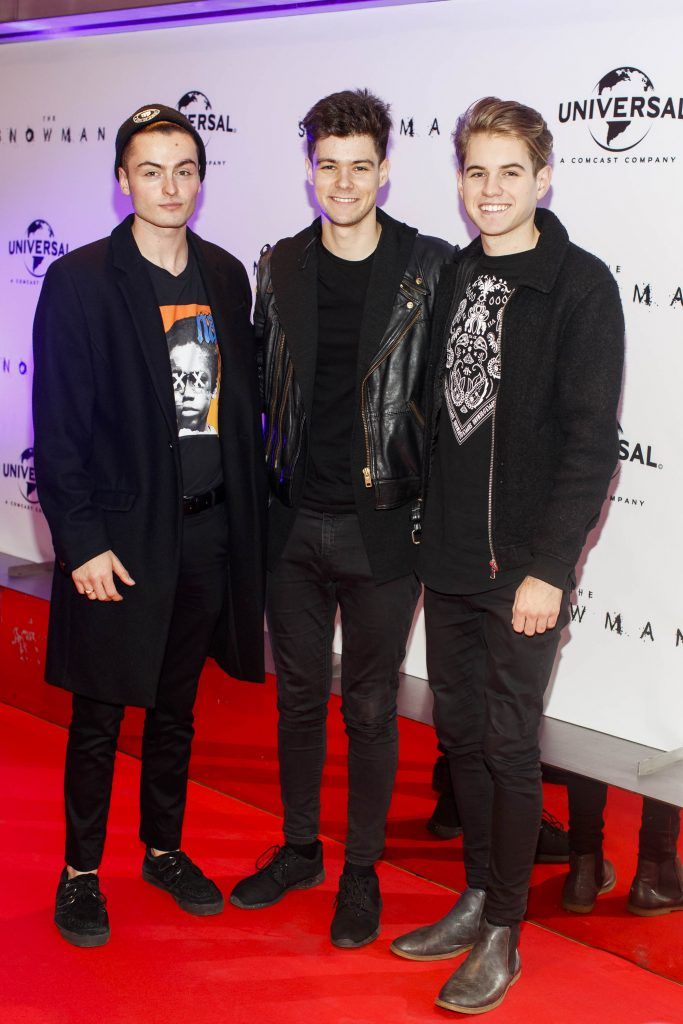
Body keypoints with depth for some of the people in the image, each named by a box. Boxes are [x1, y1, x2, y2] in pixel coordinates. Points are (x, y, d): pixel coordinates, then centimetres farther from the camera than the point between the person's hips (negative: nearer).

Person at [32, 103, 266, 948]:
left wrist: (247, 515, 5)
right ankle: (81, 872, 25)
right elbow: (57, 424, -10)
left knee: (177, 706, 18)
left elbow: (240, 401, 10)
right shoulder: (80, 281, -8)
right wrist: (82, 543, -14)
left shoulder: (226, 277, 6)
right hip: (120, 535, -4)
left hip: (208, 527, 5)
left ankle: (164, 851, 35)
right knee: (98, 715, 8)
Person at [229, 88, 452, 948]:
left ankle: (362, 870, 26)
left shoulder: (431, 267, -6)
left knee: (369, 706, 9)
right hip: (293, 522, 3)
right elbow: (260, 389, 11)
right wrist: (257, 494, 6)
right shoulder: (278, 269, 4)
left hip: (383, 524, -3)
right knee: (298, 695, 16)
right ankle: (299, 850, 34)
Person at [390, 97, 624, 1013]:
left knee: (509, 745, 3)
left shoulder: (580, 285, -10)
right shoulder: (453, 277, 9)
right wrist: (432, 527, 9)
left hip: (523, 566, -6)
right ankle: (476, 899, 31)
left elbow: (591, 442, -15)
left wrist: (550, 568, -18)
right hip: (448, 557, 6)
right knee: (460, 732, 14)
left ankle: (503, 936, 18)